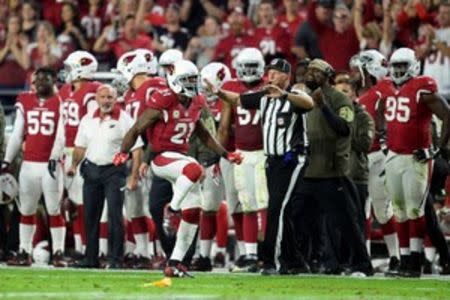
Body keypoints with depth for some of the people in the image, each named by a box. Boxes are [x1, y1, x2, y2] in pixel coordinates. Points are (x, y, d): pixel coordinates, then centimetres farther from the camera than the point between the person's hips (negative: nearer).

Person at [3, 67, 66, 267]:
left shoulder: (60, 103, -1)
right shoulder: (25, 102, 10)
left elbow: (61, 136, -7)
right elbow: (17, 135, 12)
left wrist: (54, 158, -19)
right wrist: (7, 160, 7)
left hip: (51, 164, -4)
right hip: (29, 164, 4)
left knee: (54, 210, -3)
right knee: (26, 210, 7)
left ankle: (58, 253, -1)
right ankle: (24, 253, 11)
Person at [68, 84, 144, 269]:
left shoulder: (125, 120, -8)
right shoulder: (87, 120, 8)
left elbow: (136, 149, -8)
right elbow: (81, 147, 18)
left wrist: (133, 177, -13)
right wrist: (74, 165, 4)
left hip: (114, 171, -5)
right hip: (91, 169, 5)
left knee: (114, 216, -10)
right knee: (90, 217, 8)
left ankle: (115, 259, -6)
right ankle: (91, 258, 17)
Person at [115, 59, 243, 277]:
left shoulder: (195, 104, 9)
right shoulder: (163, 103, -14)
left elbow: (202, 134, 24)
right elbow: (137, 130, -10)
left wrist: (225, 154, 21)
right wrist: (123, 152, -22)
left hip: (182, 157, 8)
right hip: (162, 158, -8)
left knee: (192, 213, 3)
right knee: (194, 170, -39)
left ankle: (175, 262, 10)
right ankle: (171, 211, -23)